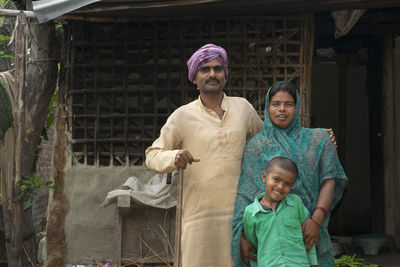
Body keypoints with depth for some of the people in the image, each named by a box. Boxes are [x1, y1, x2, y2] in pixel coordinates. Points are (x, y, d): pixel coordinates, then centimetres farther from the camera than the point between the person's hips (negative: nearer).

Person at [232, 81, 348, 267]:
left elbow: (329, 182, 3)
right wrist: (243, 236, -10)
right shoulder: (256, 146, 8)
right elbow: (244, 194, 2)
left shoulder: (317, 139, 11)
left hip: (308, 232, 1)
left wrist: (316, 219, -12)